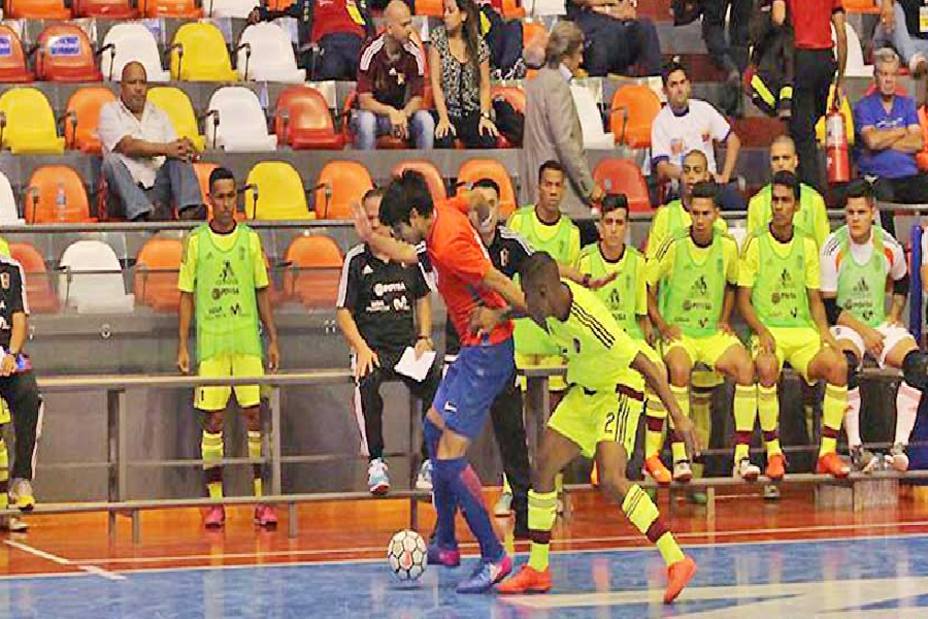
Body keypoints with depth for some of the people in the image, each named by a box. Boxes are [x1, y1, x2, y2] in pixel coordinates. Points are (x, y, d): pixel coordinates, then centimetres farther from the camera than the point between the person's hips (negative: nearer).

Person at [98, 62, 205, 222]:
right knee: (112, 160, -32)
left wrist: (186, 149, -14)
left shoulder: (159, 114, 23)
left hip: (158, 186, 3)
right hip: (128, 187, -3)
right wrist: (165, 149, -21)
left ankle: (189, 210, -43)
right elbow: (128, 146, -9)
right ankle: (142, 214, -53)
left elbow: (175, 149, 12)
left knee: (180, 157, -20)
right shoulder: (110, 111, 9)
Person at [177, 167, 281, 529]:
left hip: (247, 340, 1)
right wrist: (182, 347, 0)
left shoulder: (250, 239, 8)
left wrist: (272, 340, 8)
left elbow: (261, 293, 13)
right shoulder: (196, 241, 3)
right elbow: (187, 296, 5)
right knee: (212, 420, 0)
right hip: (210, 343, -1)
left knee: (255, 415, -2)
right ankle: (215, 503, 5)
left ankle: (261, 501, 1)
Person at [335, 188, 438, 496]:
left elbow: (422, 298, 22)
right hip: (372, 348, -2)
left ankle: (430, 463, -11)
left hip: (408, 344, 2)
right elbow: (343, 312, 4)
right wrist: (361, 348, -11)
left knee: (435, 385, -26)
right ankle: (375, 462, -27)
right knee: (366, 384, -36)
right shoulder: (356, 260, 2)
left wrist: (423, 339, 8)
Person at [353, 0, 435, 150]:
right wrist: (390, 112, -37)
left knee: (425, 120, -24)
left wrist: (404, 114, -27)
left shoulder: (414, 53, -7)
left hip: (402, 112, 3)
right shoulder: (371, 52, -17)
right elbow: (365, 101, -20)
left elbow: (417, 98, -5)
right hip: (374, 112, -3)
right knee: (366, 120, -36)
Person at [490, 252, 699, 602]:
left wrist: (678, 416, -34)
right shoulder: (550, 301, -11)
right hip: (584, 390, 9)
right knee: (543, 468, 6)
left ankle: (676, 562, -24)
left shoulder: (589, 323, -34)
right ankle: (537, 570, 19)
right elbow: (534, 311, 16)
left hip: (618, 391, -9)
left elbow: (643, 364, -31)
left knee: (611, 482, -26)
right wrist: (497, 315, -3)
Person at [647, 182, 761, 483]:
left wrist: (724, 320, 8)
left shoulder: (728, 247, 2)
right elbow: (645, 286, 0)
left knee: (745, 367, -24)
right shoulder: (674, 247, -9)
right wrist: (661, 324, -7)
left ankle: (742, 455, -22)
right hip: (678, 332, -3)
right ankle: (679, 457, -30)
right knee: (680, 369, -35)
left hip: (714, 333, 3)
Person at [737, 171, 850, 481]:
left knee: (837, 364, -27)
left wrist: (824, 331, -1)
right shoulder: (755, 243, 4)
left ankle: (828, 451, -19)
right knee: (767, 367, -37)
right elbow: (743, 300, 3)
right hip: (768, 330, -3)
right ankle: (773, 452, -26)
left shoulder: (807, 245, 14)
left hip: (803, 330, 3)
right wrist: (761, 331, -13)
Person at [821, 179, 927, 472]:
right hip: (844, 327, -4)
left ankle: (900, 445, -25)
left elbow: (902, 283, 20)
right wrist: (864, 331, -16)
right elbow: (828, 307, -9)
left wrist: (894, 318, 5)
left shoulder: (889, 246, -2)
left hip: (881, 325, 4)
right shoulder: (832, 249, -12)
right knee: (847, 364, -38)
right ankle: (855, 448, -35)